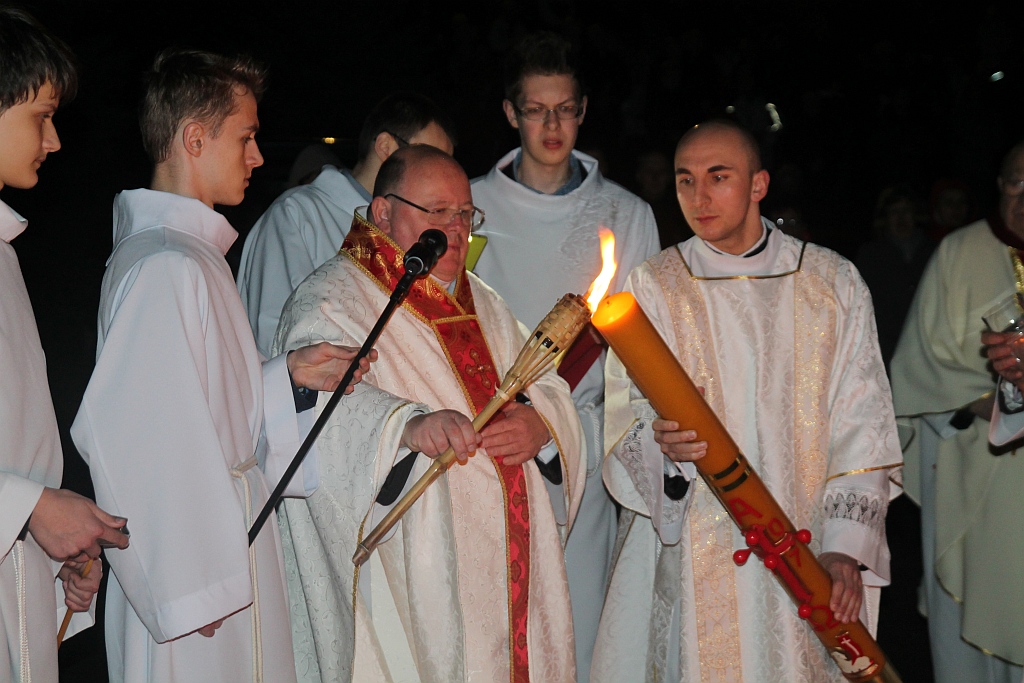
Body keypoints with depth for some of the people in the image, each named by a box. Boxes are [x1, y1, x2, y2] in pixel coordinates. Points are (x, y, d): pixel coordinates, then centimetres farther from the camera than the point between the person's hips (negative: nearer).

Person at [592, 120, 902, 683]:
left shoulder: (834, 283, 4)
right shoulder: (651, 287, 3)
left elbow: (862, 427, 1)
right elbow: (623, 418, -2)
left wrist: (846, 549, -8)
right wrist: (660, 441, -26)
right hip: (688, 547, 0)